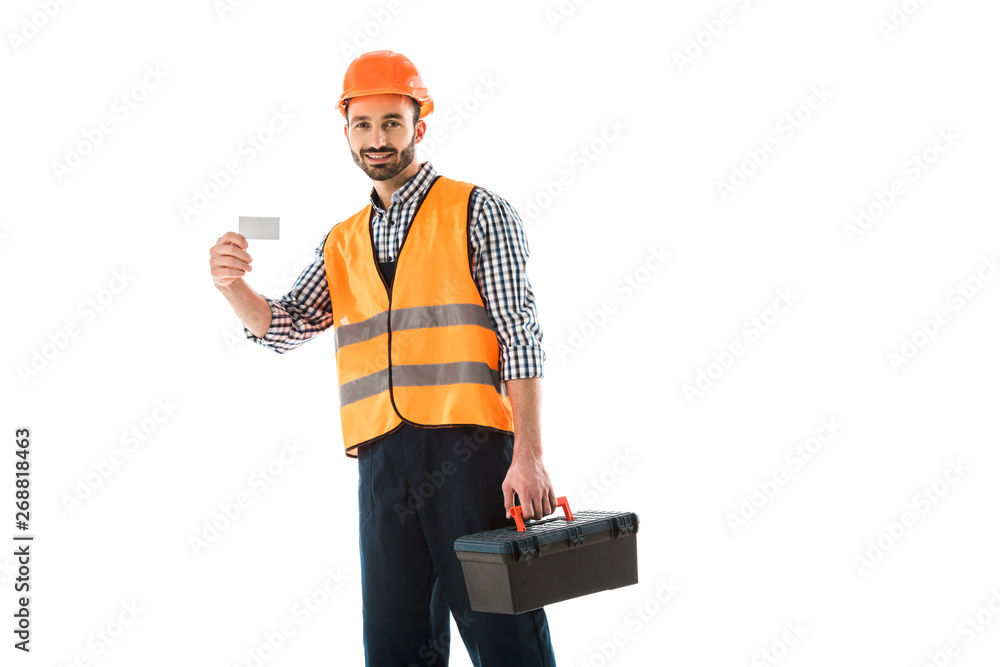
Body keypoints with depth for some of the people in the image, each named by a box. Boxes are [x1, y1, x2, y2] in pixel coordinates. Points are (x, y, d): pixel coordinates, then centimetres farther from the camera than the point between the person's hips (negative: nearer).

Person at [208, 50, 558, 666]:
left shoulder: (477, 212, 4)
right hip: (382, 459, 5)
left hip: (469, 449, -5)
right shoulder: (343, 243, 19)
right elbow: (286, 327, 11)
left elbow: (520, 335, -3)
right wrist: (233, 284, -10)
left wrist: (528, 454, -12)